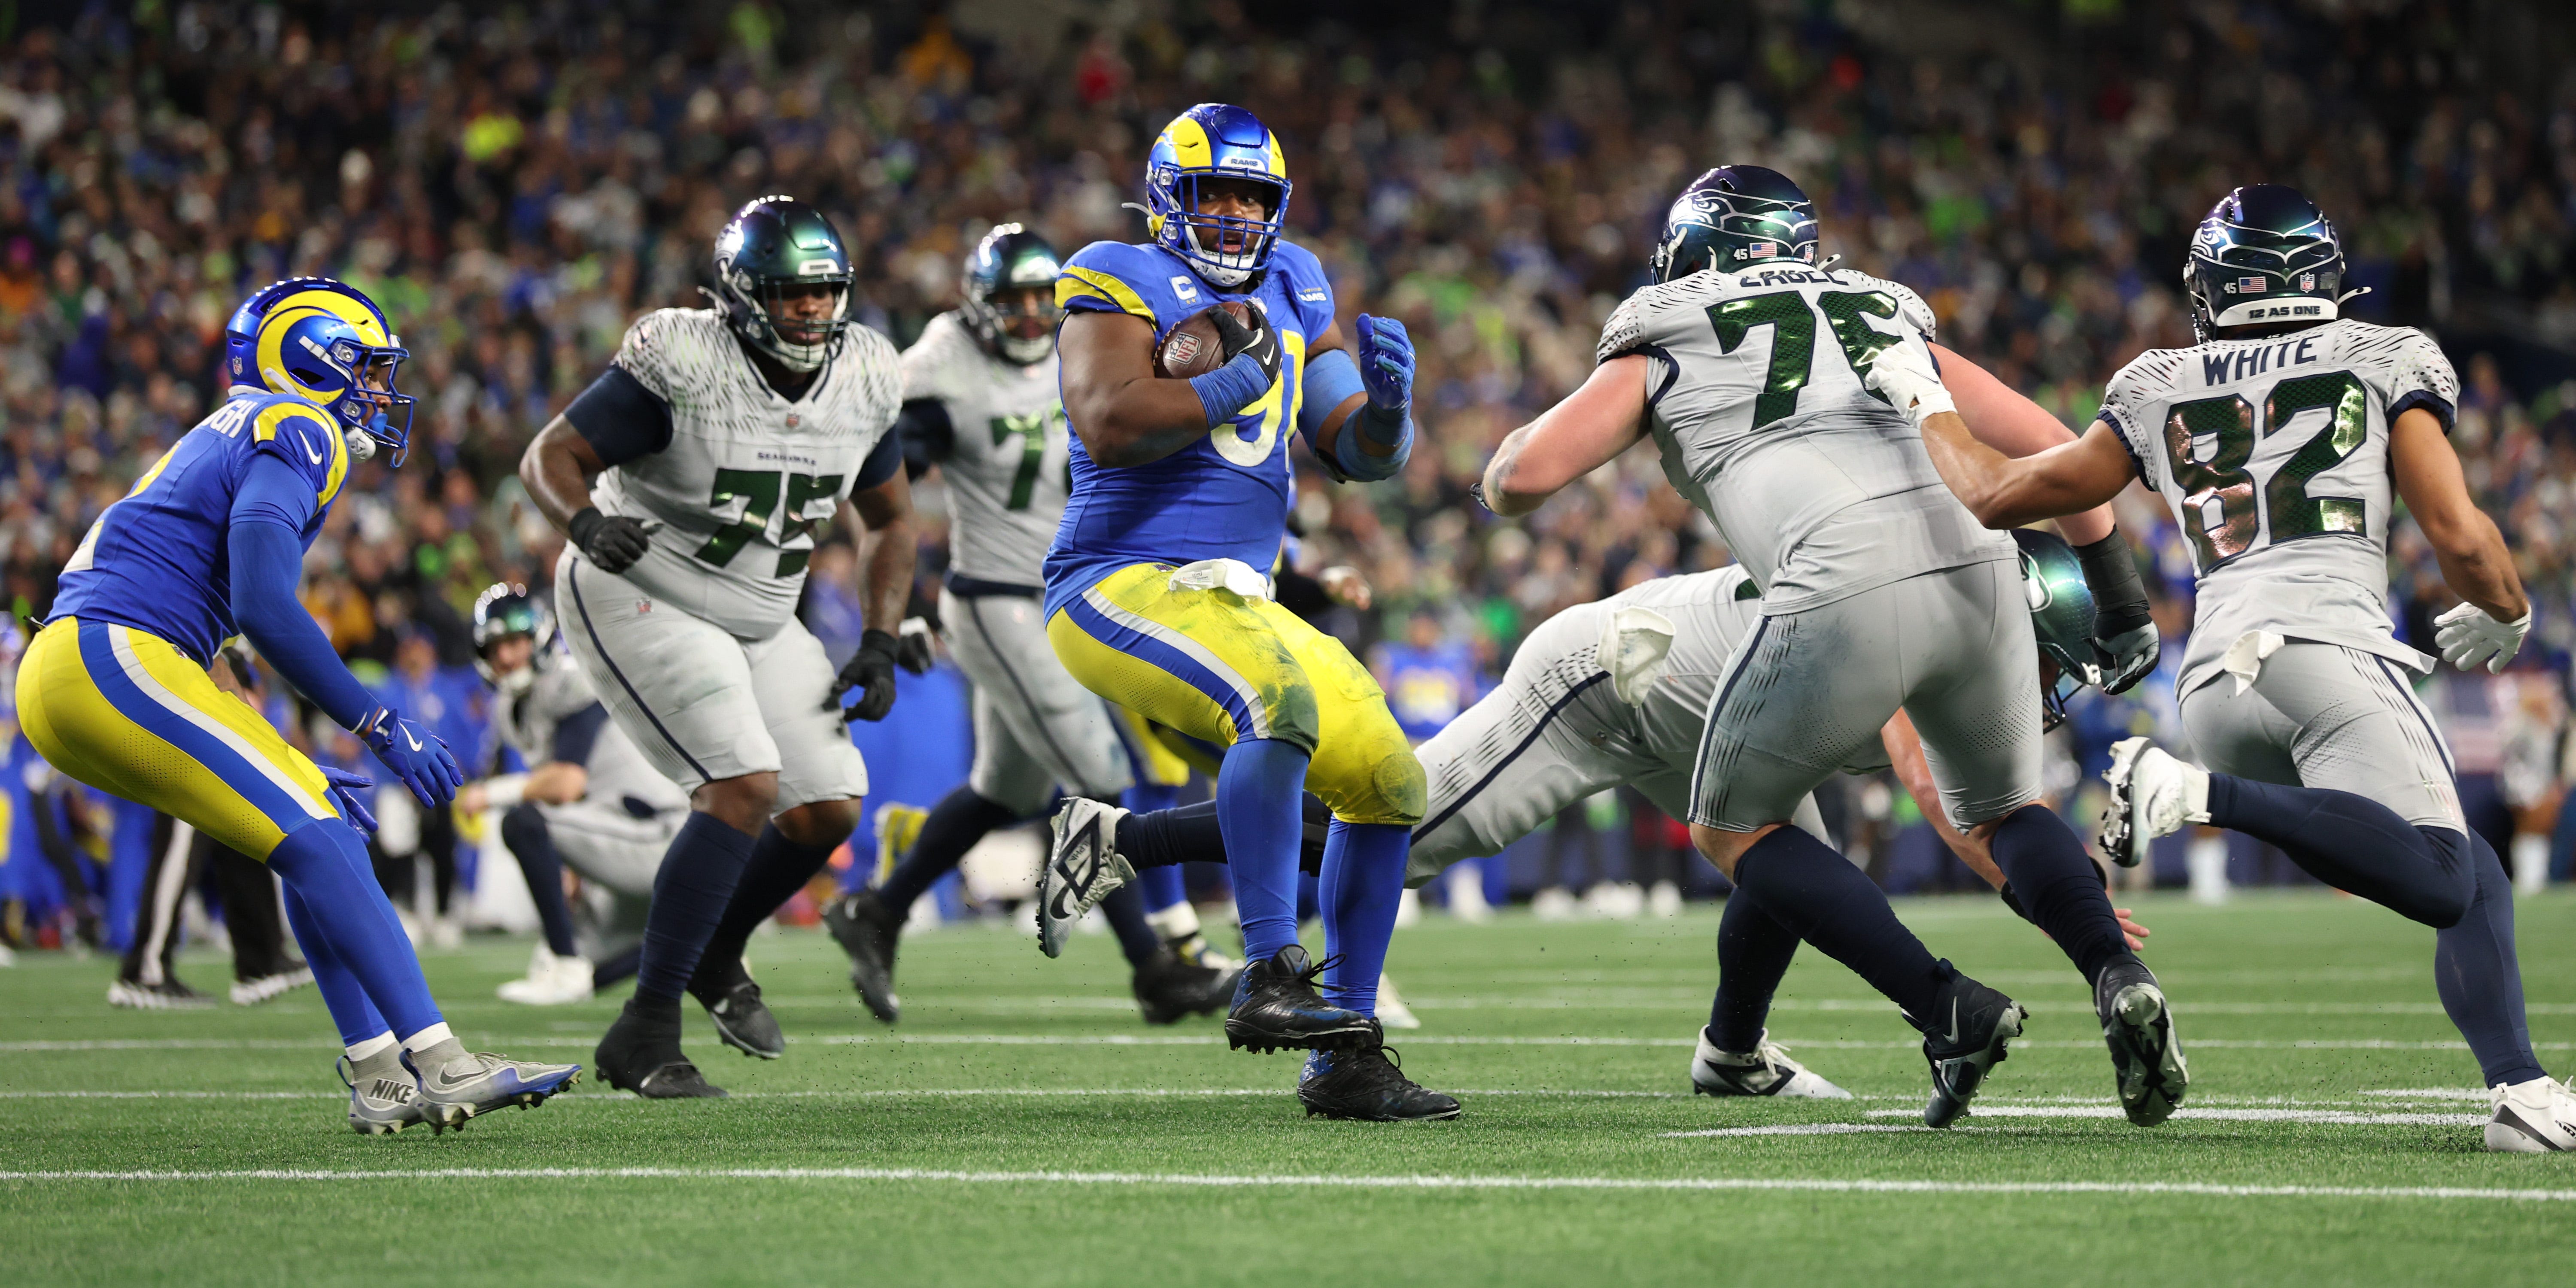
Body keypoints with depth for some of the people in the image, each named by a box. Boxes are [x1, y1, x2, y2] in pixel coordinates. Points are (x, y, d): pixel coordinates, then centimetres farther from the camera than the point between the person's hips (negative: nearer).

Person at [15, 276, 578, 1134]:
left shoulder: (233, 441, 27)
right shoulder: (294, 434, -4)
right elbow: (264, 608, -17)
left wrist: (290, 772, 29)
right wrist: (381, 727, -12)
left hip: (68, 673, 10)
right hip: (112, 657, -10)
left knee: (322, 827, 12)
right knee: (317, 844, -12)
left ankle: (383, 1077, 8)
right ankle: (440, 1067, -15)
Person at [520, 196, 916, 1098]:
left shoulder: (863, 381, -3)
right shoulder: (682, 366, -22)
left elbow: (891, 521, 11)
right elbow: (550, 459, -18)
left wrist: (879, 645, 1)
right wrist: (588, 525, -40)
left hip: (757, 623, 7)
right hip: (639, 600, -7)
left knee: (830, 810, 1)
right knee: (746, 787, -23)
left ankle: (715, 954, 30)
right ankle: (645, 1033, -19)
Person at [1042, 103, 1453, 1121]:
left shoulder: (1291, 289, 17)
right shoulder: (1121, 283, -4)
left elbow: (1365, 458, 15)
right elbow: (1110, 428, -20)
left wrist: (1386, 400, -6)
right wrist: (1241, 379, -15)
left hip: (1236, 604, 8)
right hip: (1121, 585, -8)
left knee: (1389, 777, 3)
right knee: (1280, 702, -34)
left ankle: (1345, 1054, 9)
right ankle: (1271, 980, -32)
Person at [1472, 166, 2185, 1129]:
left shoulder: (1667, 345, 19)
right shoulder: (1887, 315, 31)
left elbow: (1519, 480, 11)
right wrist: (2118, 596, 35)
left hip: (1847, 595, -4)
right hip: (1978, 569, 4)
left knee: (1732, 830, 18)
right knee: (2003, 813, 27)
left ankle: (1949, 1010, 2)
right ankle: (2117, 977, -2)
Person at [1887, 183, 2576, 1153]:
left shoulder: (2159, 394, 22)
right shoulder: (2387, 361, 16)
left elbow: (1995, 495, 27)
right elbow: (2459, 537, 6)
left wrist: (1924, 402, 45)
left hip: (2215, 676, 5)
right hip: (2330, 646, -5)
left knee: (2467, 878, 13)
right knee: (2444, 884, -20)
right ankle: (2207, 797, -32)